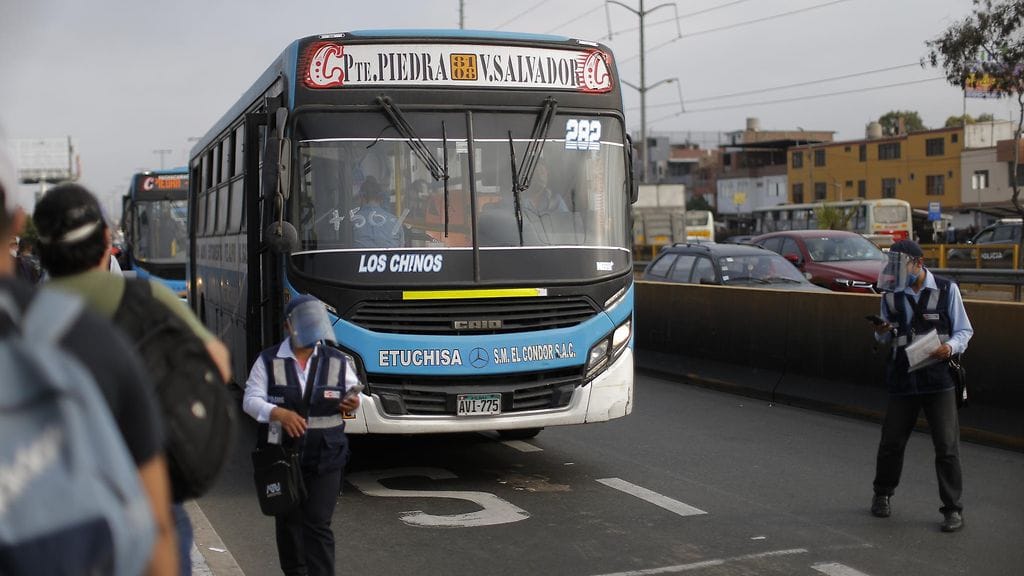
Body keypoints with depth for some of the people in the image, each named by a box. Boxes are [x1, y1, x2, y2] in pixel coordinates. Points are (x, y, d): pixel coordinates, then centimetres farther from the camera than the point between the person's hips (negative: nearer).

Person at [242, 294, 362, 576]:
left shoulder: (338, 362, 4)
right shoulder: (269, 361, -2)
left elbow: (354, 392, 13)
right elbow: (250, 400, -7)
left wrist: (352, 403, -12)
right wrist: (278, 413, -25)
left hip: (324, 459, 0)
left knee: (317, 524, -7)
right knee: (287, 521, 13)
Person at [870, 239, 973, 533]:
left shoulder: (946, 290, -3)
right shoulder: (892, 294, 6)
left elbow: (964, 330, 2)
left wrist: (950, 347, -19)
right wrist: (882, 332, -8)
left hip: (939, 379, -3)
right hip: (902, 379, 3)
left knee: (947, 447, -2)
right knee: (891, 442, 10)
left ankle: (953, 509, 9)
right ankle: (882, 495, 33)